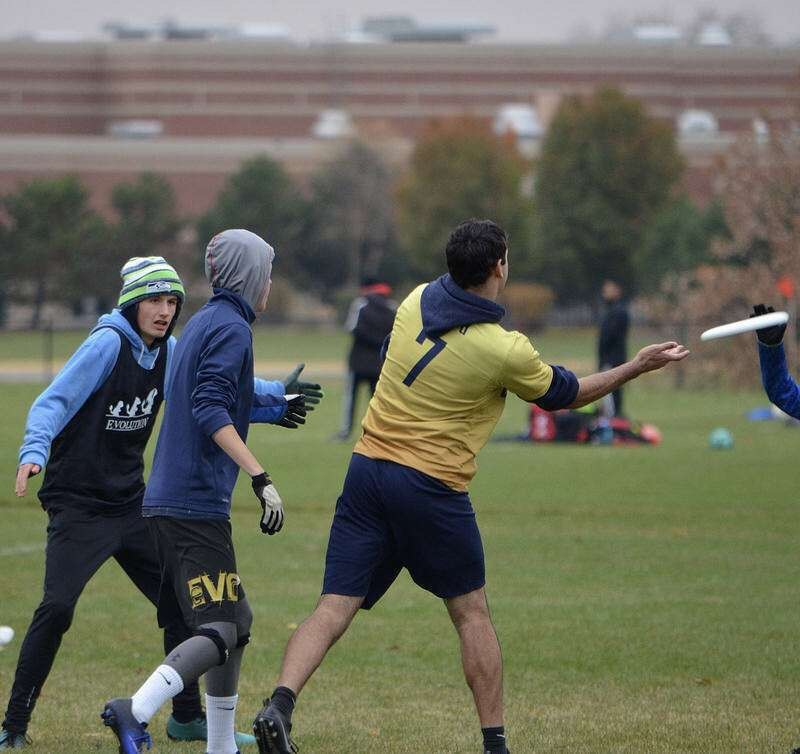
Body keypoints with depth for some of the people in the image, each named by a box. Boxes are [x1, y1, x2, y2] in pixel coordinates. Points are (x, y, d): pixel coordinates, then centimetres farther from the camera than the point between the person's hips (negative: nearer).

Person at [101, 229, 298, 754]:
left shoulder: (203, 323, 20)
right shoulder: (231, 327, -9)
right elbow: (211, 412, -21)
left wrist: (275, 405, 48)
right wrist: (261, 478, -26)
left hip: (169, 499, 10)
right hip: (195, 503, -10)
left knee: (237, 621, 18)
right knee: (220, 631, -15)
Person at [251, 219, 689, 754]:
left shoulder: (415, 303, 3)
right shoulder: (506, 351, -11)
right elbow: (565, 393, 7)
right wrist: (637, 368, 17)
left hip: (368, 468, 4)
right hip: (432, 488, -4)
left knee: (334, 609, 1)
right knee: (472, 614, 12)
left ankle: (279, 705, -19)